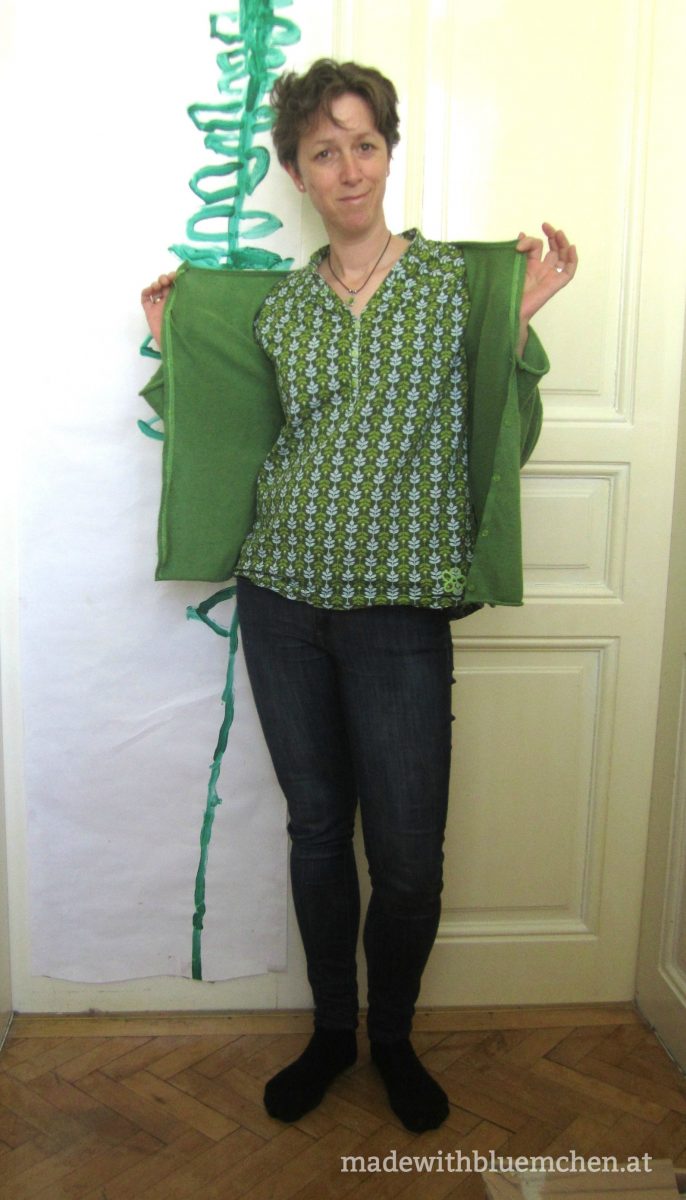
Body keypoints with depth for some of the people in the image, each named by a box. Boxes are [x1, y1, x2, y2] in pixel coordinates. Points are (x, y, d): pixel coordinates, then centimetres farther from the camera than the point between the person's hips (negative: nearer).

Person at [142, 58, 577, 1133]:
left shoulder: (458, 279, 0)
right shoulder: (275, 304, 8)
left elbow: (505, 446, -3)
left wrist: (519, 323, -14)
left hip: (401, 612, -2)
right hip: (283, 601, 3)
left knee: (408, 860, 4)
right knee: (317, 830, 15)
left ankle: (394, 1039, 33)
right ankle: (331, 1031, 37)